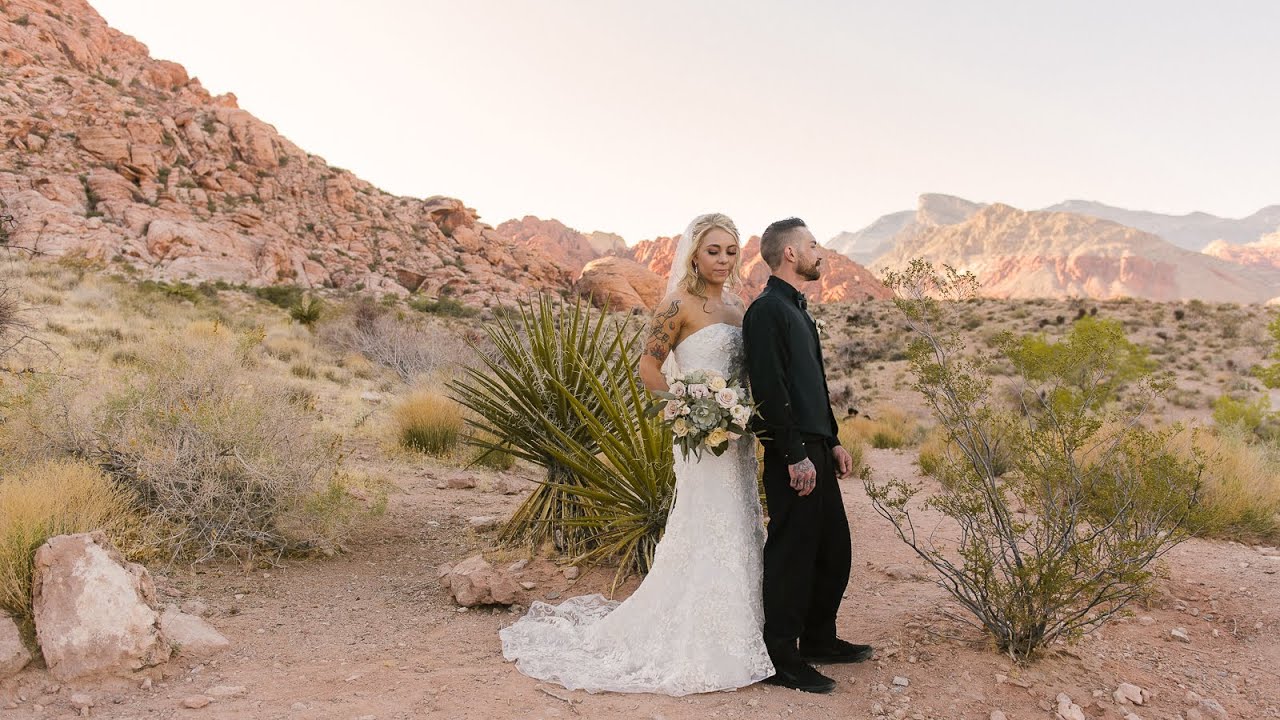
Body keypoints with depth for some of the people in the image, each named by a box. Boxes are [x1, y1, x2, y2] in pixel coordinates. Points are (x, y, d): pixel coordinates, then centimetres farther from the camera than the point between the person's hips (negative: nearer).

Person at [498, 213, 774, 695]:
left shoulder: (736, 305, 11)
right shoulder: (681, 304, -13)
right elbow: (648, 368, -14)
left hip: (738, 435, 8)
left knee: (738, 530, 15)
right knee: (707, 533, -1)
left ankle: (735, 633, 31)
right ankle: (704, 648, 14)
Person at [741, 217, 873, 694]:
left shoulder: (798, 309, 18)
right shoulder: (766, 310, -14)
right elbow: (770, 390, -20)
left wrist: (832, 441, 19)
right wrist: (795, 456, -20)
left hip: (816, 448, 10)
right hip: (793, 455, -10)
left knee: (834, 549, 17)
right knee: (791, 555, 0)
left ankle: (819, 640, 33)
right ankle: (783, 660, 13)